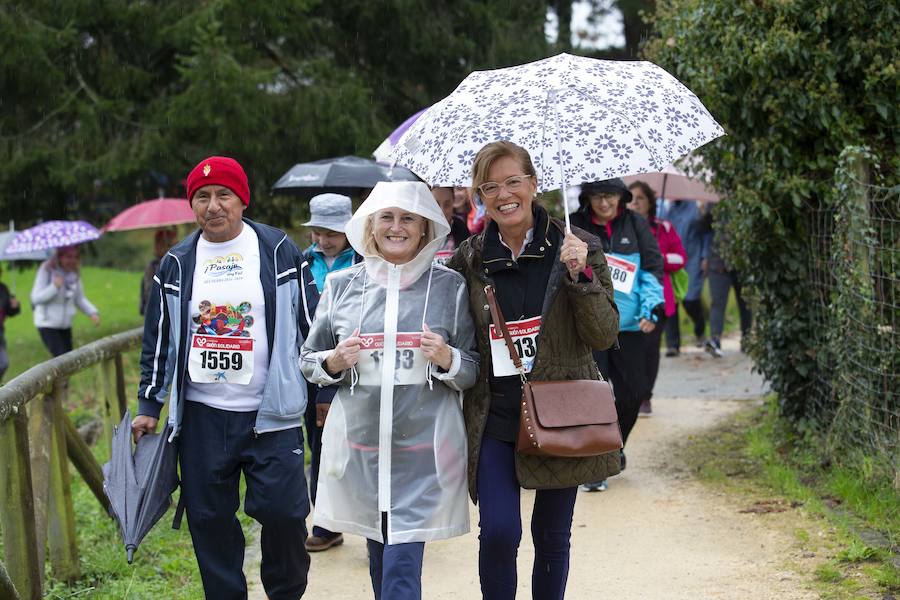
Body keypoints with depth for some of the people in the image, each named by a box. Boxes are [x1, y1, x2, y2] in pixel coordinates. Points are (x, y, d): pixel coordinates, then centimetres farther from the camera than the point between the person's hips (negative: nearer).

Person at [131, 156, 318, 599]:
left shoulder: (279, 251, 1)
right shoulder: (177, 264, 8)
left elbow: (312, 324, 4)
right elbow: (158, 339, 15)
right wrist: (148, 405, 13)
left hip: (271, 412, -2)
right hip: (201, 415, 3)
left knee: (282, 510, -7)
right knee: (210, 519, 5)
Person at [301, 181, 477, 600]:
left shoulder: (450, 286, 2)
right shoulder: (340, 285, 5)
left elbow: (474, 371, 6)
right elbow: (309, 361, 12)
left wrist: (446, 358, -15)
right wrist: (336, 361, -9)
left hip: (422, 448, -2)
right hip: (359, 444, 2)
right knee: (380, 560, 13)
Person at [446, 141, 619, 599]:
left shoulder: (576, 248, -1)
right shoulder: (469, 259, 3)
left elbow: (604, 335, -7)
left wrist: (580, 276, -20)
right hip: (494, 417, 0)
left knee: (552, 536, 10)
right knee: (498, 531, -13)